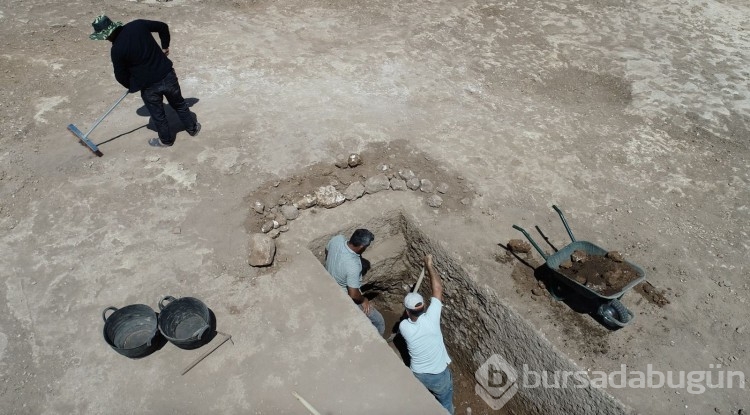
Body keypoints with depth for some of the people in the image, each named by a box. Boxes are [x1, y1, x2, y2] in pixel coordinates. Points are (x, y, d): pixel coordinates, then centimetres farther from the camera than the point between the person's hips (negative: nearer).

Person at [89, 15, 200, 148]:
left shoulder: (117, 50, -16)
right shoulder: (138, 25, -7)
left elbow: (121, 75, -3)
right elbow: (163, 26, 6)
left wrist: (131, 86, 17)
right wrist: (165, 47, 19)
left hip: (149, 86, -4)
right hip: (168, 75, 4)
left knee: (158, 115, 19)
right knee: (179, 104, 25)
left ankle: (166, 140, 40)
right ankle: (192, 128, 43)